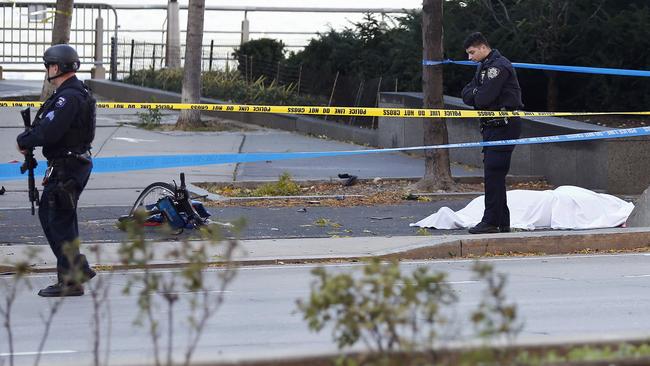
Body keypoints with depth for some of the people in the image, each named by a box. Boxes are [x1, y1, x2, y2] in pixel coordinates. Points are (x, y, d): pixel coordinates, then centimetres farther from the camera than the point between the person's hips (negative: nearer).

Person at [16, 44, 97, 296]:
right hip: (73, 164, 10)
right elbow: (47, 127, 17)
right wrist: (28, 138, 0)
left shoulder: (68, 97, -20)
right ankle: (78, 267, 22)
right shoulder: (75, 92, 15)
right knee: (47, 213, 18)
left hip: (67, 169, -10)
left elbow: (48, 132, -27)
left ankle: (70, 282, 0)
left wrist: (23, 140, -10)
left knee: (60, 221, -5)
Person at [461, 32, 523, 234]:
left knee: (493, 173, -13)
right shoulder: (483, 67, 19)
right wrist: (477, 94, -8)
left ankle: (491, 221, -13)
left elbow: (483, 98, -21)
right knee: (494, 174, 11)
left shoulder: (499, 66, -14)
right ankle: (502, 222, 15)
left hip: (503, 125, -10)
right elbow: (466, 95, 12)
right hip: (491, 127, 10)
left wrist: (475, 95, 1)